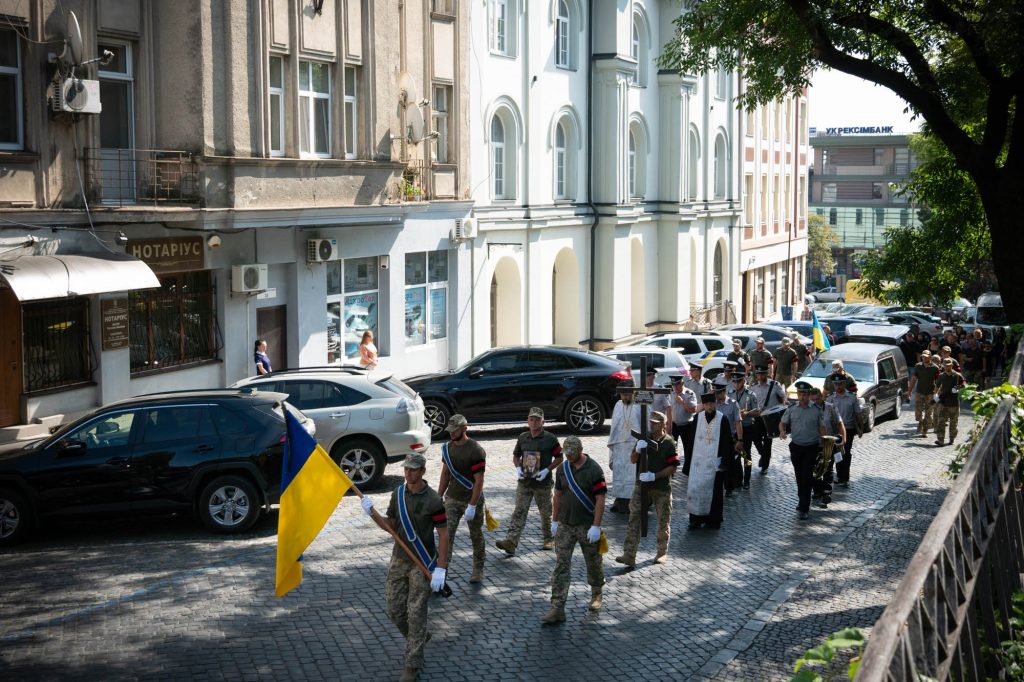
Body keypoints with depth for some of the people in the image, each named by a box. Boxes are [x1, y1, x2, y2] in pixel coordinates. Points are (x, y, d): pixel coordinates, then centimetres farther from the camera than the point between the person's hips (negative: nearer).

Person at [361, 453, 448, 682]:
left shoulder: (433, 500, -16)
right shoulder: (398, 494, 2)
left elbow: (443, 535, -13)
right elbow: (391, 526, 8)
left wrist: (440, 569, -17)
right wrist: (373, 513, -10)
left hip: (422, 565, -5)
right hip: (399, 560, 6)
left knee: (416, 613, -1)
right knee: (394, 609, 9)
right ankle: (417, 638, 36)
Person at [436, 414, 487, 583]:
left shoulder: (476, 451, -18)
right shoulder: (448, 447, 3)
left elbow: (479, 481, -19)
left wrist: (472, 506, -22)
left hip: (472, 500, -4)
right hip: (452, 499, 5)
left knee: (476, 536, 12)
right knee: (447, 534, -7)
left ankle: (478, 569, 29)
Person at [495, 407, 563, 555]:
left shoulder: (549, 439, -6)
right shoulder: (522, 438, 5)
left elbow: (559, 458, 0)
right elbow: (516, 456, 18)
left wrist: (547, 470, -14)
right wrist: (518, 468, -2)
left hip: (543, 483, -2)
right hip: (524, 482, 2)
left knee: (546, 513, 12)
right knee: (519, 512, -8)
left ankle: (549, 538, 34)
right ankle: (511, 542, -18)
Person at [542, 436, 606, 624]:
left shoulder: (594, 469, -12)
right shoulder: (563, 468, 4)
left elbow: (600, 499, -14)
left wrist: (596, 526, -18)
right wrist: (555, 520, 12)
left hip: (587, 526, -4)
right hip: (565, 526, 4)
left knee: (593, 563, 12)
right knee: (561, 566, -4)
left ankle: (596, 595, 38)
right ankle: (557, 609, -7)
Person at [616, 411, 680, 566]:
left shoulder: (669, 443, -8)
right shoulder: (644, 439, 5)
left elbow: (673, 467, -11)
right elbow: (633, 460, 7)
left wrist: (654, 476, -21)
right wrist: (637, 450, -15)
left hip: (662, 487, -3)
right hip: (642, 485, 3)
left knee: (663, 521, 10)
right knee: (634, 519, -5)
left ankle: (662, 553, 27)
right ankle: (629, 555, -7)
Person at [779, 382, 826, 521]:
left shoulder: (816, 410, -3)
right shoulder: (791, 409, 1)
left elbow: (821, 427, 3)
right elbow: (782, 423, 8)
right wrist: (782, 431, -15)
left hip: (811, 448, -3)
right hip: (796, 446, 3)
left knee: (806, 478, -8)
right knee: (799, 477, 15)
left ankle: (804, 509, -6)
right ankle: (802, 501, 33)